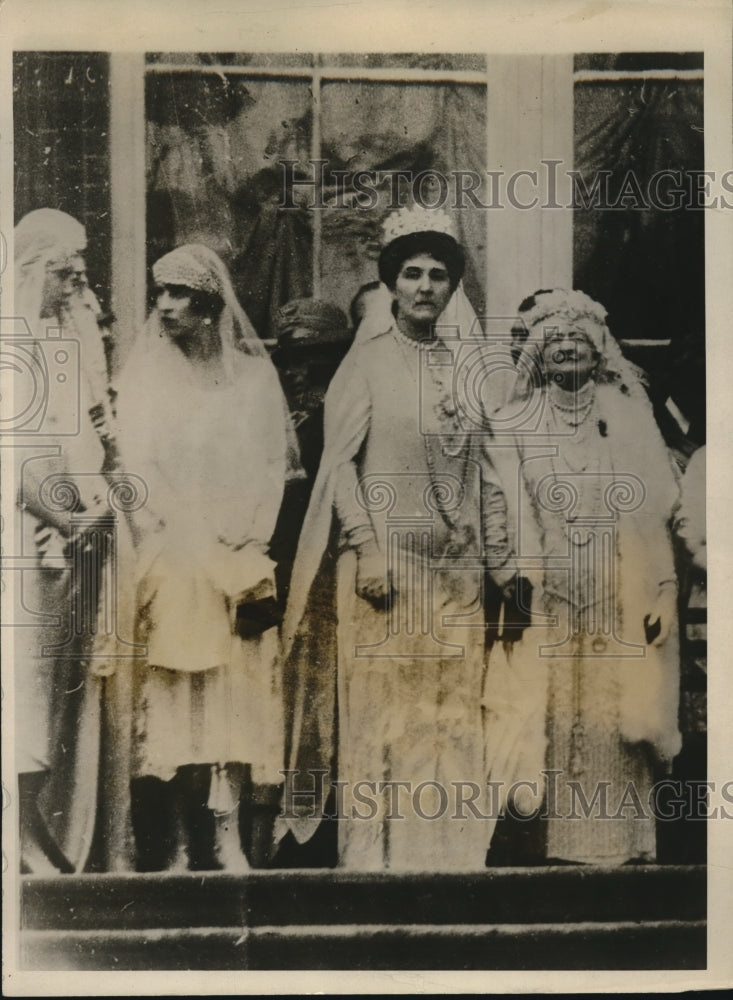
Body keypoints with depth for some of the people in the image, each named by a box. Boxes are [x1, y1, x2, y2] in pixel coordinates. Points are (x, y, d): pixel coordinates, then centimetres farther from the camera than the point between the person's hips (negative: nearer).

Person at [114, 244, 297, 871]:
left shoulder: (254, 373, 10)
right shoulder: (146, 372, 9)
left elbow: (274, 464, 5)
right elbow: (139, 466, 1)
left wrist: (241, 547, -8)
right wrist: (199, 541, -10)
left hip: (239, 558, 1)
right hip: (168, 560, 0)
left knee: (238, 692, -3)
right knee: (170, 697, -4)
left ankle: (230, 841, 4)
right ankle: (174, 847, 1)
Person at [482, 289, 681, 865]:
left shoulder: (629, 414, 10)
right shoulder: (514, 424, 10)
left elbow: (654, 508, 4)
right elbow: (512, 506, -1)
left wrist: (663, 588, -3)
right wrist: (525, 569, -16)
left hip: (622, 599, 0)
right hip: (549, 600, 0)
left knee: (616, 720, 0)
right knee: (556, 719, -1)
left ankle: (621, 842, 9)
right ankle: (560, 839, 7)